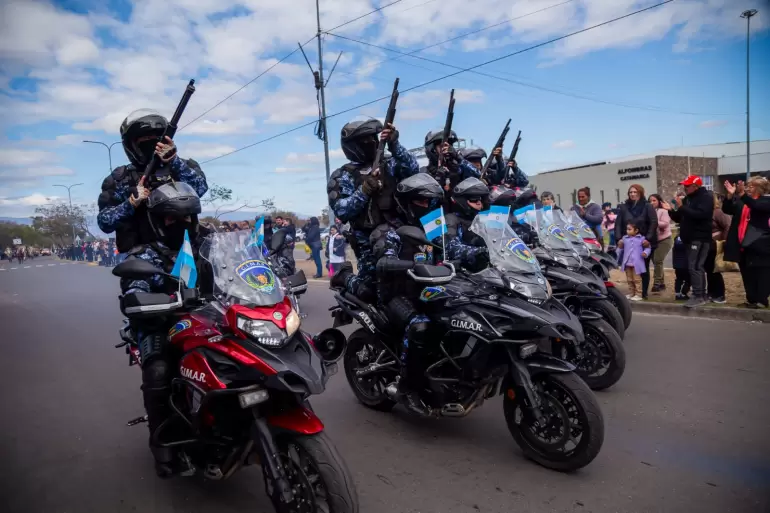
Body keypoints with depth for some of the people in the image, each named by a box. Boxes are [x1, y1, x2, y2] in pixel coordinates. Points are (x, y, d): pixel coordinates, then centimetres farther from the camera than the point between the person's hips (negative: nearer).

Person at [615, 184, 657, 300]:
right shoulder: (624, 207, 7)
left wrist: (648, 239, -19)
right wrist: (619, 238, -10)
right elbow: (618, 224, 3)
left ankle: (644, 292, 11)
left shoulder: (647, 206, -1)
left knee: (644, 268, 6)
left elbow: (654, 223, -9)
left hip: (644, 243, -2)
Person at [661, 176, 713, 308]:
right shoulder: (687, 199, 17)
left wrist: (681, 207, -22)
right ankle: (702, 295, 17)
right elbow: (680, 218, 20)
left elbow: (700, 215, -24)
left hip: (700, 238, -9)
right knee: (698, 267, 11)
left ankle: (698, 296, -11)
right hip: (690, 238, 9)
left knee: (694, 267, -13)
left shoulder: (706, 197, -8)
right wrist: (671, 210, 4)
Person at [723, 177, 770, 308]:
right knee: (747, 274, 9)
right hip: (743, 243, 5)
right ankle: (751, 299, 16)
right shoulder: (741, 200, 13)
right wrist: (730, 195, -10)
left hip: (758, 243, -5)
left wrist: (743, 194, -34)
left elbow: (756, 205, -21)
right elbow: (726, 209, 5)